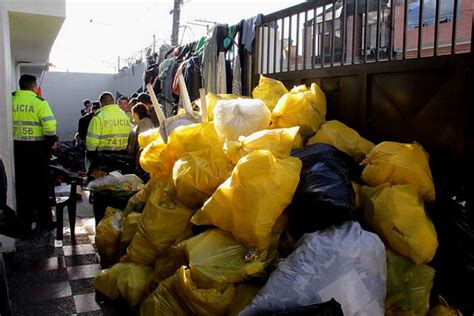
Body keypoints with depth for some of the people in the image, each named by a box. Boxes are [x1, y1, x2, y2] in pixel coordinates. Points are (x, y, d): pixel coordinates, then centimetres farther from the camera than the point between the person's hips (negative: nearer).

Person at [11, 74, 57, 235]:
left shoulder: (10, 101, 1)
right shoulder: (39, 102, -10)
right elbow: (49, 125, -16)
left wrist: (12, 139, 15)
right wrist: (52, 141, -2)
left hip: (17, 147, 3)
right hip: (37, 148, -3)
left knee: (22, 185, 12)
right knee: (41, 185, 9)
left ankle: (25, 223, 18)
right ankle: (45, 220, 17)